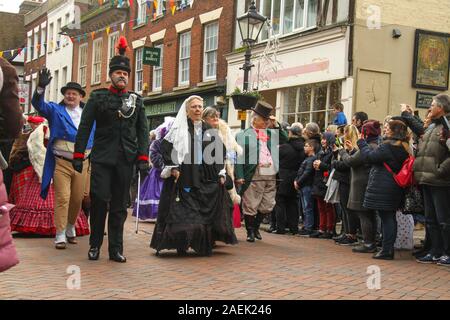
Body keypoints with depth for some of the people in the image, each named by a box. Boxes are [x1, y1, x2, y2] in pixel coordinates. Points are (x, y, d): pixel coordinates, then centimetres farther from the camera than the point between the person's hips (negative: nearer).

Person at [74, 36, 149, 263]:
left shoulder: (136, 100, 11)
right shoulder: (97, 97, 7)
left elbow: (142, 131, 9)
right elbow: (85, 127, 4)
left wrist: (143, 157, 0)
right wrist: (79, 155, -2)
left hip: (125, 159, 2)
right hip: (102, 157, -1)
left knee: (119, 205, 4)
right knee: (99, 200, -7)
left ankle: (116, 249, 8)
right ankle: (95, 245, 8)